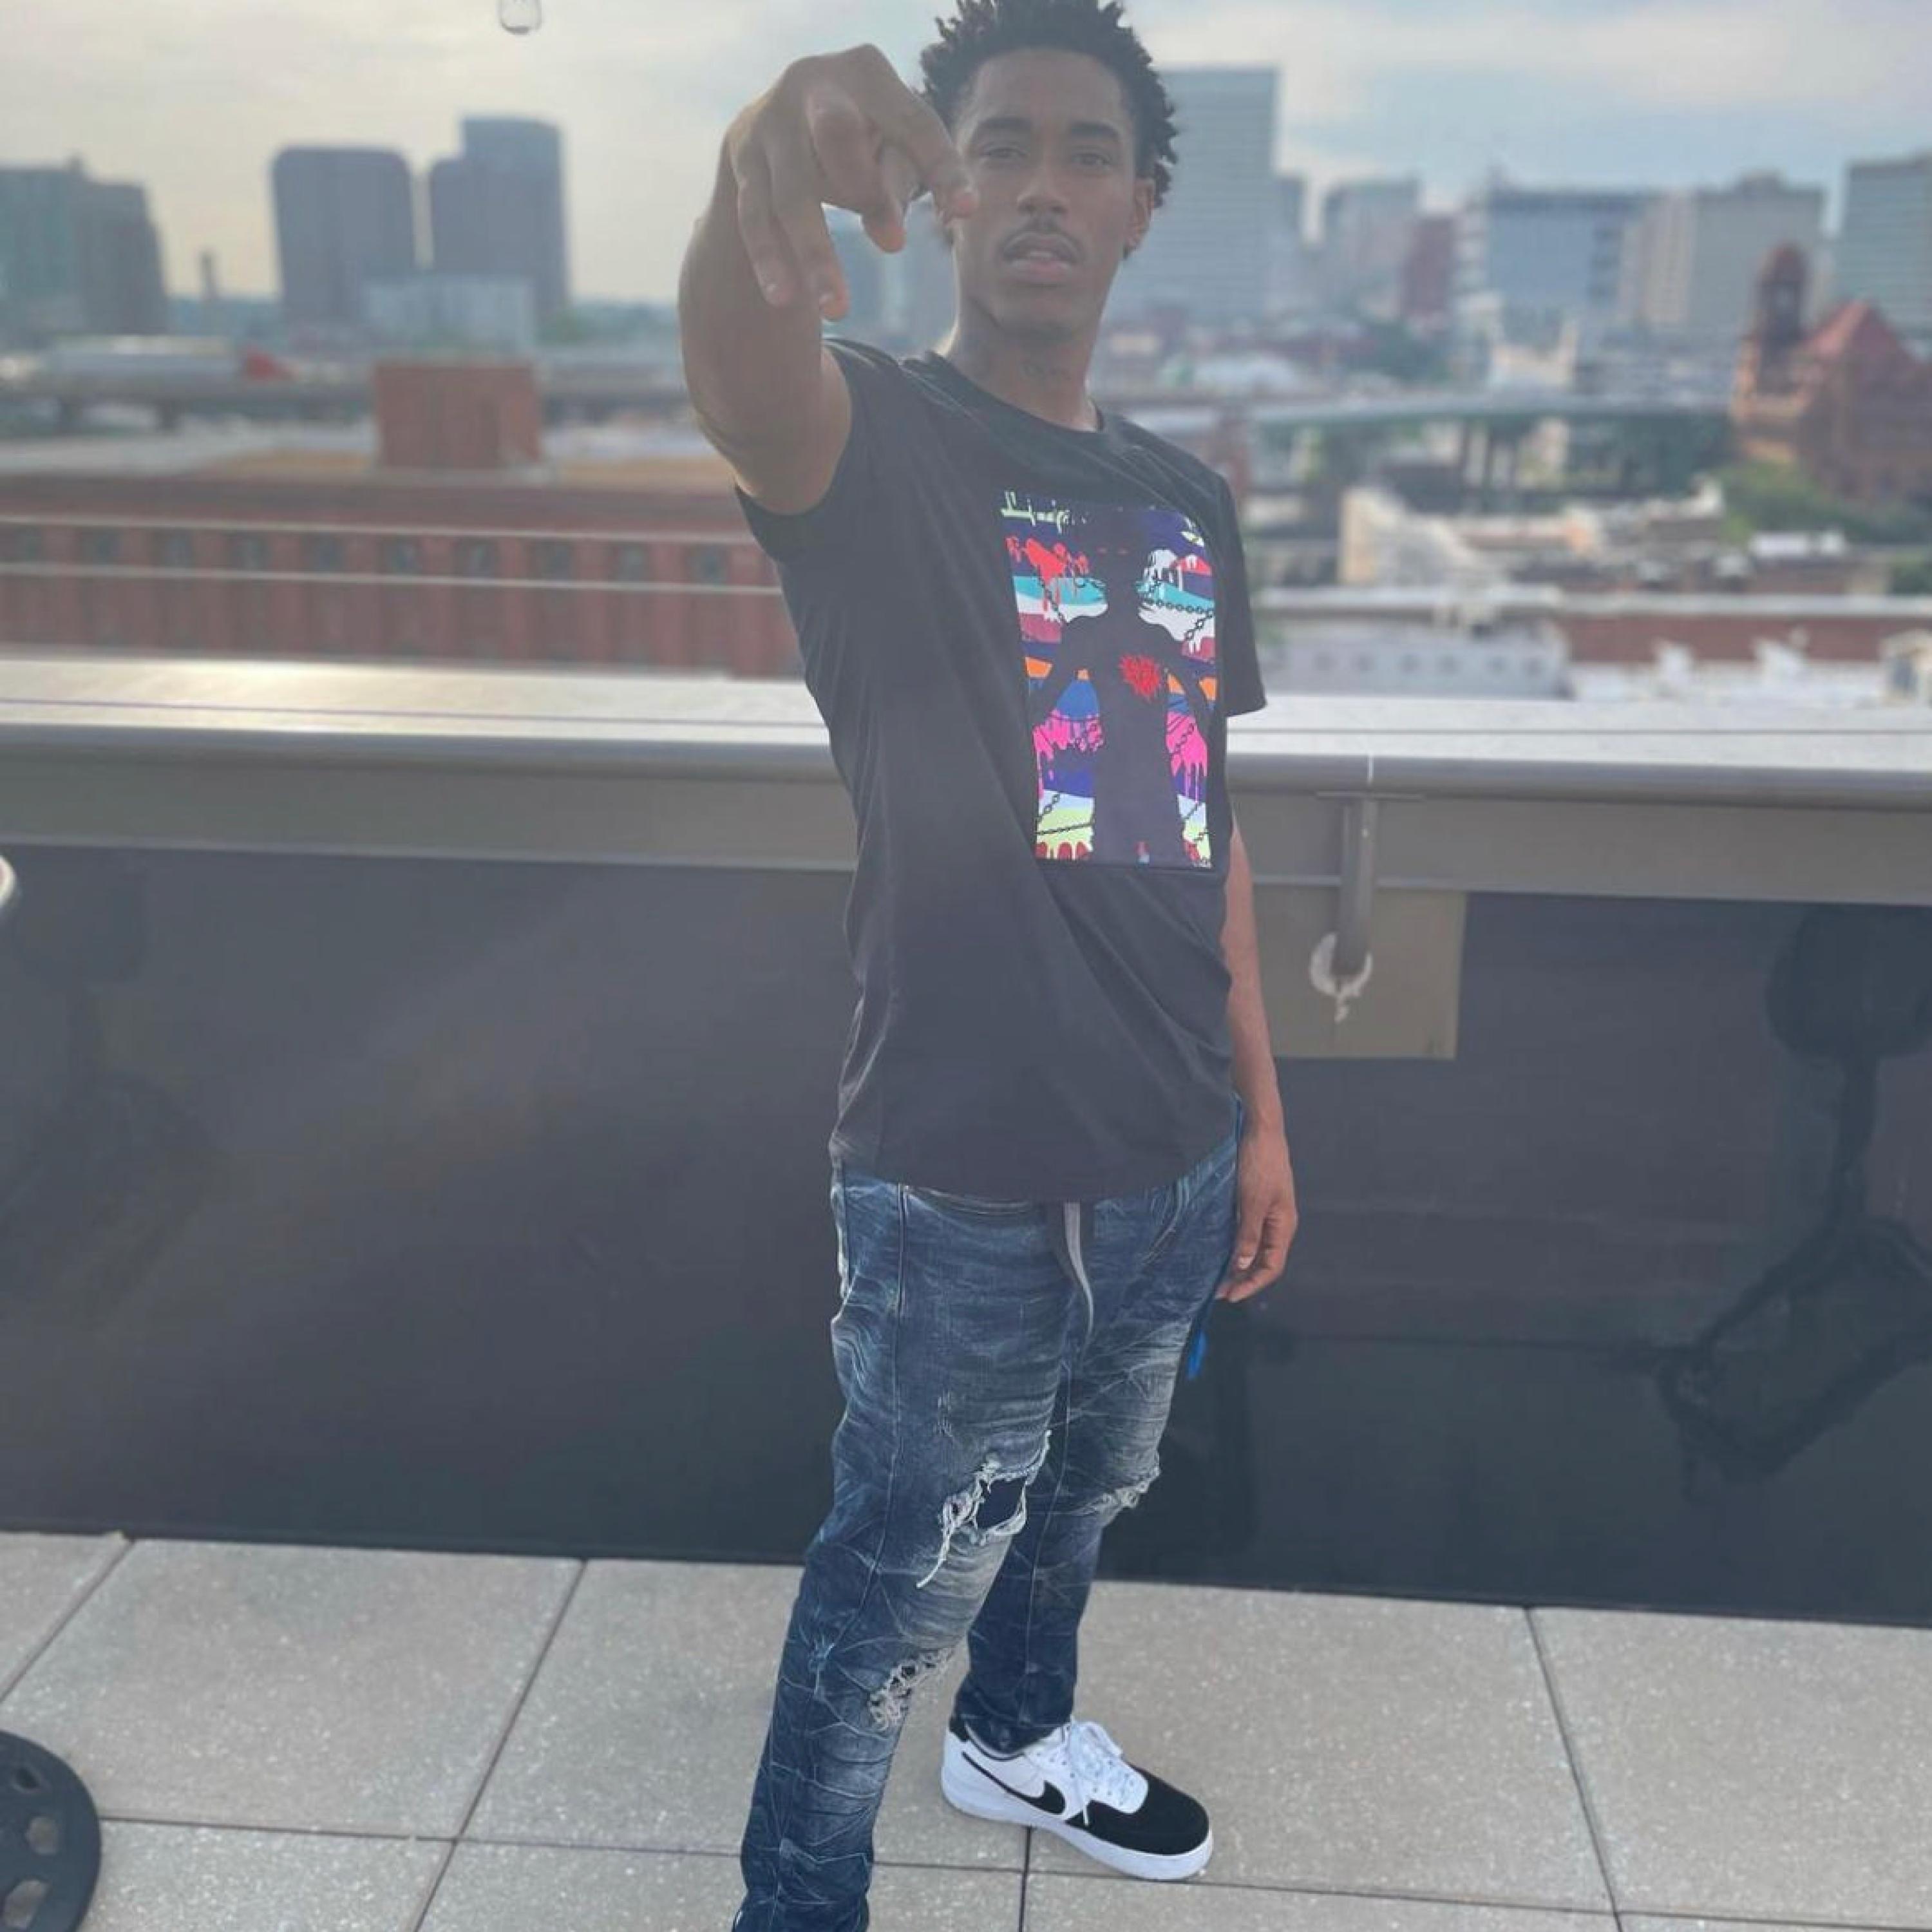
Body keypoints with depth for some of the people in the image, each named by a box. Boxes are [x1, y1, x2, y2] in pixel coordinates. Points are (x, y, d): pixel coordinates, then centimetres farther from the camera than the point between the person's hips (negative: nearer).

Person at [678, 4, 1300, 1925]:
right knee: (899, 1582, 10)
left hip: (1171, 1162, 7)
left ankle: (1019, 1735, 56)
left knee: (1080, 1495, 28)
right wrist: (764, 169, -60)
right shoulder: (871, 445, -11)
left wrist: (1261, 1115, 13)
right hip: (959, 1181, -6)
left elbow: (1203, 832, 11)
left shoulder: (1189, 502, 7)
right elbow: (740, 381, -37)